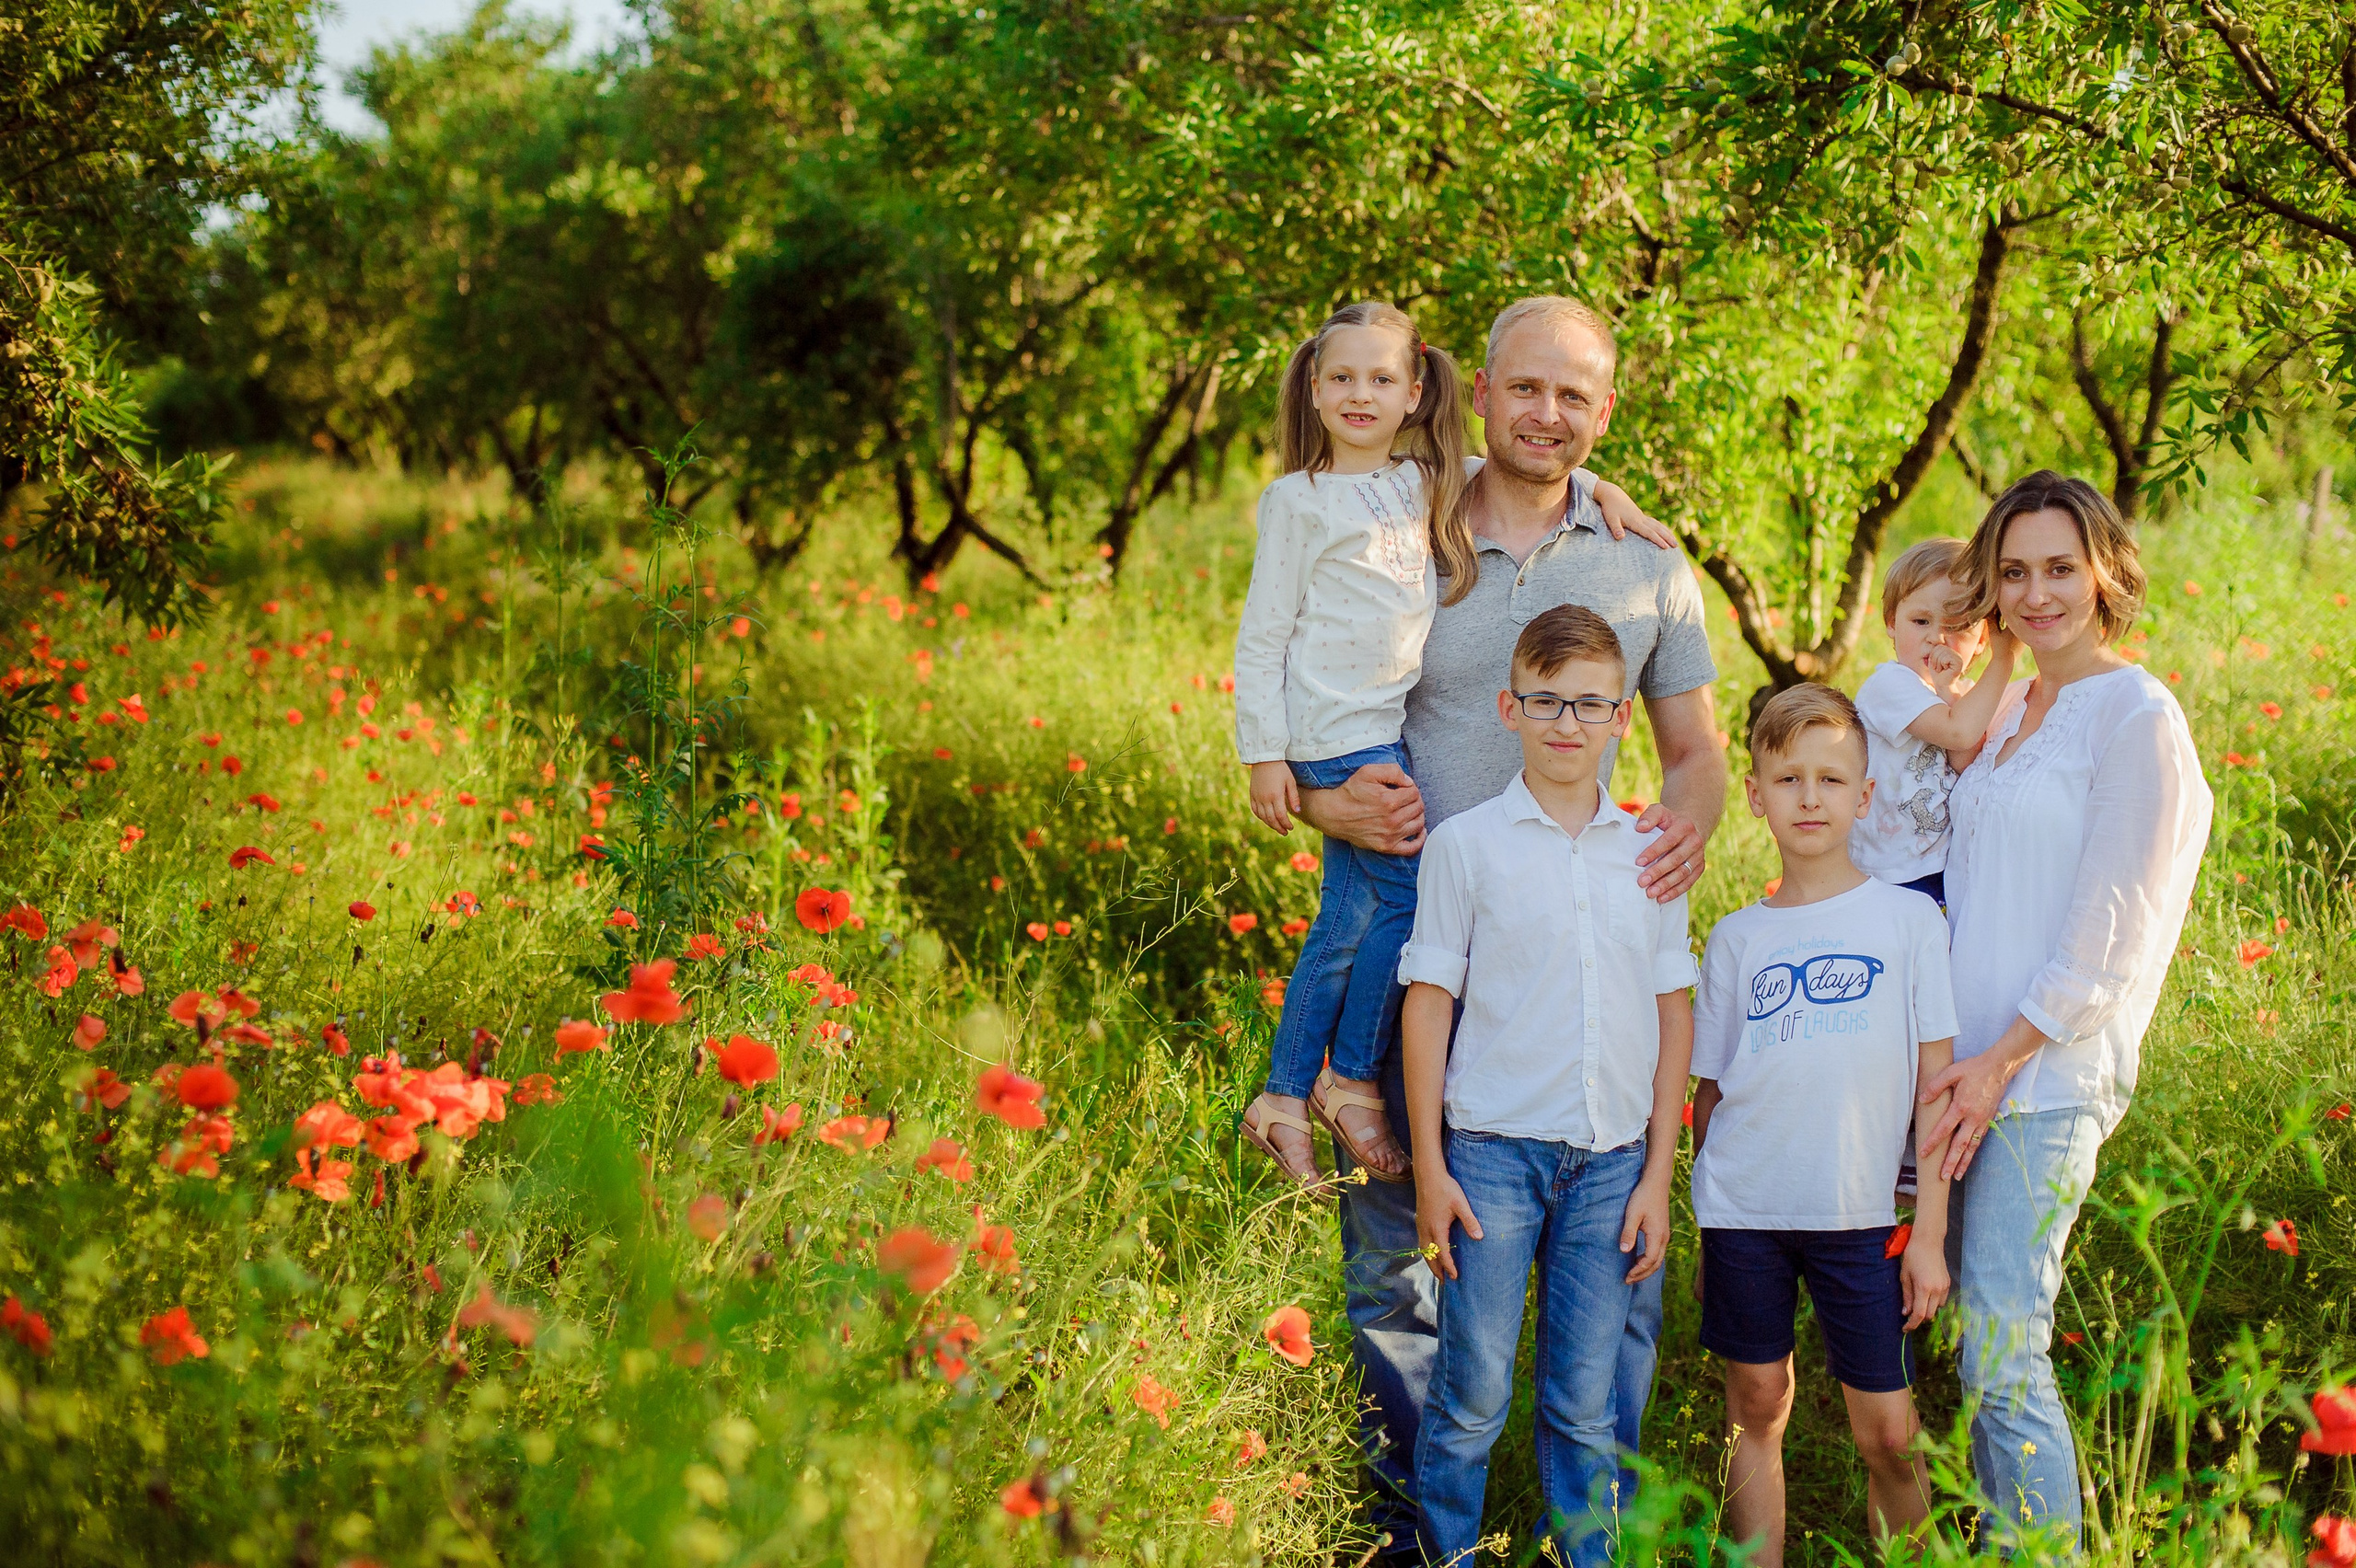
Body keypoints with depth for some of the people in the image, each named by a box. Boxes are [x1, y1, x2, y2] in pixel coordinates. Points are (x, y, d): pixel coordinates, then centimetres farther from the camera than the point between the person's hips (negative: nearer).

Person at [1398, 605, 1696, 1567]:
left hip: (1612, 1160, 2)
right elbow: (1427, 1004, 1)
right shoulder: (1466, 845, 0)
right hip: (1493, 1152, -2)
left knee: (1584, 1404, 6)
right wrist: (1430, 1166, -3)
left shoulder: (1650, 854, 8)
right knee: (1472, 1394, 0)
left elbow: (1674, 1017, 10)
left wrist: (1657, 1175, 5)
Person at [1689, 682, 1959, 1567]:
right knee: (1757, 1409, 7)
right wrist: (1705, 1233, 11)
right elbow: (1709, 1090, 12)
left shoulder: (1909, 920, 2)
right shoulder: (1737, 939, 7)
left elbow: (1936, 1084, 1)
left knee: (1887, 1431, 0)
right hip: (1744, 1210, 2)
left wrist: (1930, 1231, -3)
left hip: (1860, 1213, -2)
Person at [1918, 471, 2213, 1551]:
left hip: (2050, 1076, -7)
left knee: (2002, 1358, -12)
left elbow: (2111, 925, -11)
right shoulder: (2005, 713, 17)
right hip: (1969, 1065, 7)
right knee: (1980, 1344, 9)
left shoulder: (2137, 715, -7)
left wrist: (2002, 1058, -13)